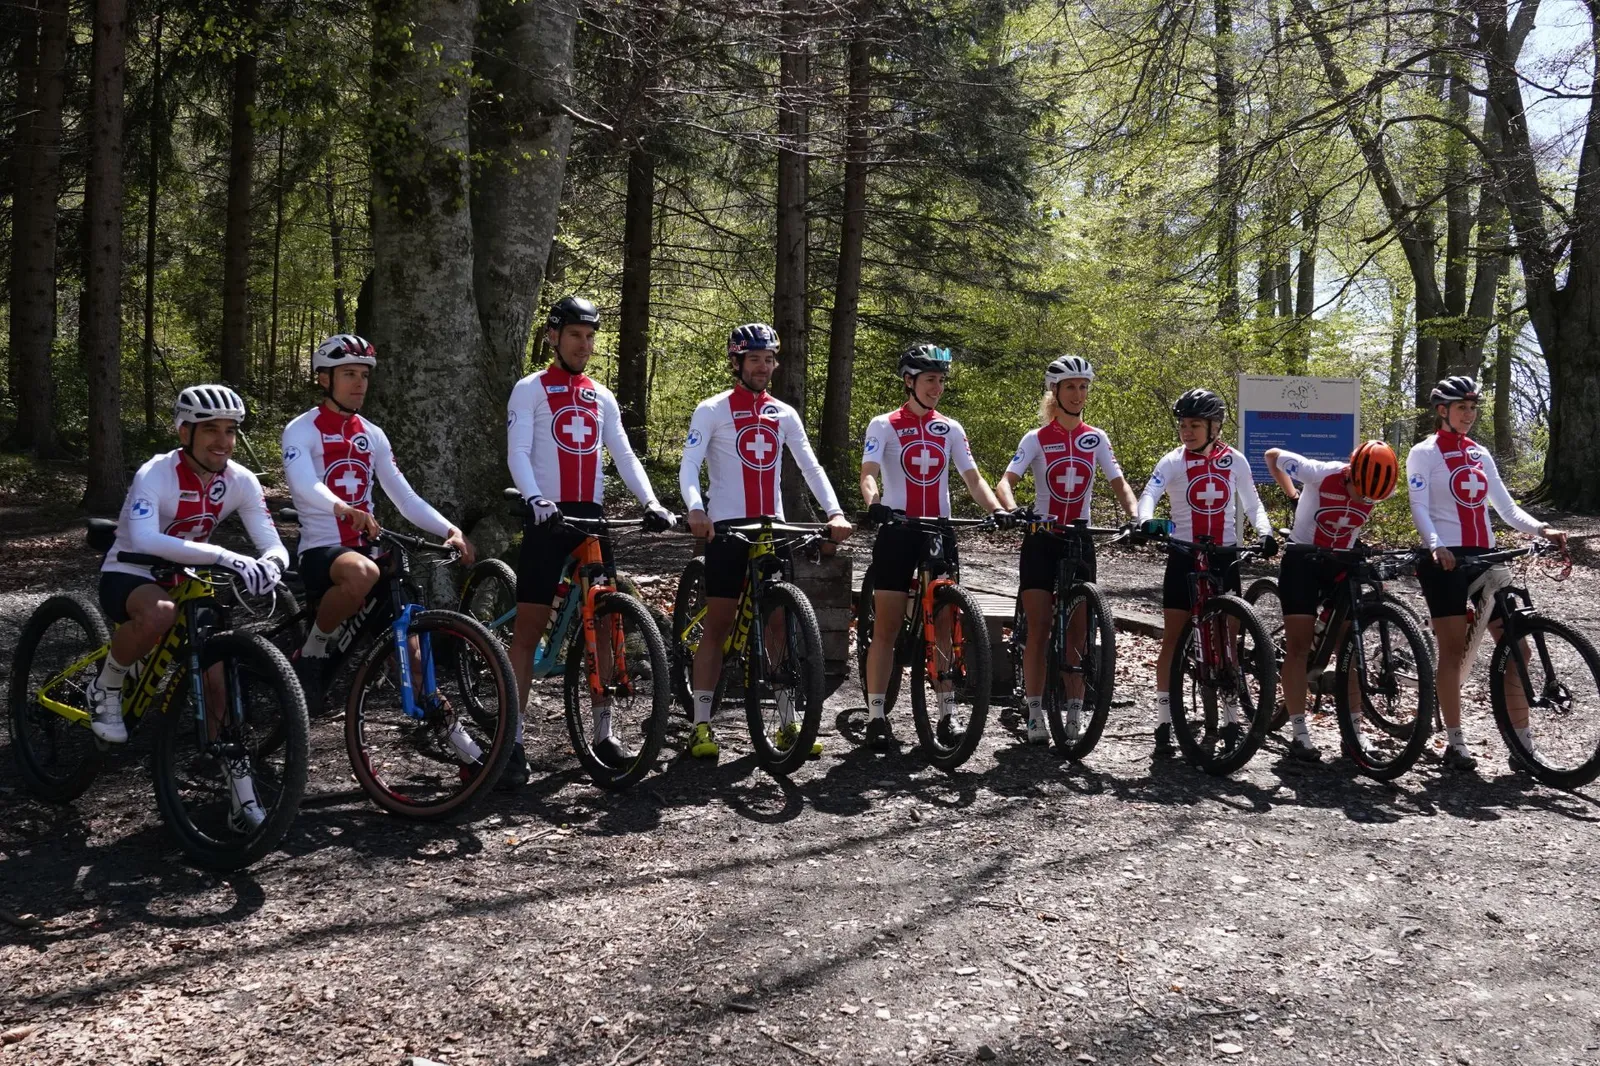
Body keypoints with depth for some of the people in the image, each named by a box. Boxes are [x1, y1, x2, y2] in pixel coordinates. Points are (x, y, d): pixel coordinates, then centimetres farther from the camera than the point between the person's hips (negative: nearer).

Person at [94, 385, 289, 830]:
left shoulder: (241, 482, -10)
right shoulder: (156, 474, -25)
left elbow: (274, 545, -14)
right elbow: (143, 539, -42)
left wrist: (268, 565, -40)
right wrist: (225, 557, -51)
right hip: (128, 577, -5)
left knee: (219, 677, -9)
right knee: (160, 613, -40)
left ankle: (243, 797, 0)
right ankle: (106, 689, -9)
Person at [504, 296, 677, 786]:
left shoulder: (602, 397, 16)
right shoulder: (530, 390, 1)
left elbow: (624, 456, 10)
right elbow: (517, 454, -10)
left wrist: (652, 502, -6)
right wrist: (536, 500, -28)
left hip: (593, 517, 5)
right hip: (548, 517, -5)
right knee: (528, 627, -6)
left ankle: (603, 732, 16)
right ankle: (513, 740, -2)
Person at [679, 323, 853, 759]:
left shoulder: (784, 415, 11)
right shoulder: (712, 410, -1)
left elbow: (811, 467, 7)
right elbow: (689, 466, -11)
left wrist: (835, 512, -8)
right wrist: (695, 509, -30)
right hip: (726, 526, -4)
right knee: (717, 624, -2)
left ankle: (788, 723, 13)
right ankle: (701, 725, 4)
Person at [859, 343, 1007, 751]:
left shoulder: (950, 429, 11)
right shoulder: (884, 426, 0)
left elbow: (973, 477, 5)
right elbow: (868, 474, -13)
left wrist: (997, 509, -13)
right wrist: (874, 504, -35)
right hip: (897, 531, -3)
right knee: (886, 628, -2)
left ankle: (947, 714, 10)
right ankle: (876, 715, 4)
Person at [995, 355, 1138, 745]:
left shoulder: (1096, 439, 4)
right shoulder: (1036, 439, -4)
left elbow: (1120, 484, 3)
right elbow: (1005, 483, -14)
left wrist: (1134, 516, -17)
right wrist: (1013, 510, -35)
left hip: (1079, 541, 2)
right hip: (1041, 540, -2)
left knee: (1078, 632, 1)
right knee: (1039, 629, -4)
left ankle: (1075, 717, 8)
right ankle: (1035, 716, 3)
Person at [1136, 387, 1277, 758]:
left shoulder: (1233, 460, 2)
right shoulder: (1173, 461, -5)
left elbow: (1252, 503, 10)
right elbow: (1149, 494, -20)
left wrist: (1265, 532, -9)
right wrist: (1147, 521, -41)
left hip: (1224, 557, 2)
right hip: (1184, 556, -2)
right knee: (1172, 639, -2)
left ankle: (1231, 720, 16)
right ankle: (1164, 724, 3)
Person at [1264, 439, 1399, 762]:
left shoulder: (1376, 490, -12)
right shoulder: (1321, 474, -24)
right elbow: (1272, 456, -9)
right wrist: (1292, 494, 1)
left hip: (1341, 565, 4)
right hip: (1302, 560, -4)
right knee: (1299, 646, -8)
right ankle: (1300, 735, -5)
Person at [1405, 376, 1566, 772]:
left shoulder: (1480, 454, 16)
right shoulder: (1424, 453, 0)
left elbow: (1505, 506, 14)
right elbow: (1419, 506, -10)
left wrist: (1541, 528, -5)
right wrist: (1436, 545, -28)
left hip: (1483, 555, 6)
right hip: (1445, 558, -6)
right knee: (1453, 649, -5)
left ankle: (1523, 745, 7)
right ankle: (1455, 744, 2)